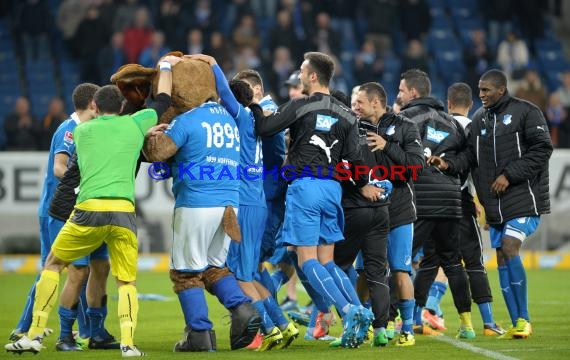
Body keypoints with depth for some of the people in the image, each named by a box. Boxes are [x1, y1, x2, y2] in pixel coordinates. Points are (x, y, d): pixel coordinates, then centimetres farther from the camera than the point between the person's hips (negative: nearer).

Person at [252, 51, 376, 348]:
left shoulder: (299, 107, -6)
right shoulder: (345, 114, 9)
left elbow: (264, 128, -5)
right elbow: (354, 157, 6)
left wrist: (254, 106, 13)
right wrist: (363, 186, 23)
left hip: (304, 186, -6)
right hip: (332, 188, 6)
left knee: (307, 260, -3)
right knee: (326, 260, 14)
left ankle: (348, 311, -19)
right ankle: (359, 310, -2)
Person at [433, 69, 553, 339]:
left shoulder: (525, 112, -6)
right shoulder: (479, 119, 12)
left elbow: (542, 149, -11)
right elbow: (471, 155, 11)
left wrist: (509, 175, -15)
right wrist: (449, 164, -9)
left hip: (523, 198, -6)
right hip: (494, 204, 7)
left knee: (509, 248, -19)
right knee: (502, 259, 4)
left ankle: (523, 319, -9)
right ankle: (517, 324, 11)